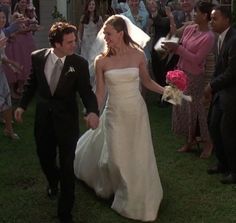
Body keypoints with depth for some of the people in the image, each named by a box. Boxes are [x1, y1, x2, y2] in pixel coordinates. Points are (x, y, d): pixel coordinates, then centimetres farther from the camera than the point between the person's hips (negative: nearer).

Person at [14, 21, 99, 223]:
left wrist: (92, 111, -31)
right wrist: (22, 105, 7)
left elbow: (86, 91, -13)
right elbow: (32, 83, 7)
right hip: (43, 118, 3)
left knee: (67, 166, 4)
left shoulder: (79, 63, -14)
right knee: (45, 158, 19)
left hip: (67, 120, -2)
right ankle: (53, 183, 56)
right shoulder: (37, 57, -8)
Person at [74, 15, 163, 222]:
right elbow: (99, 93, -4)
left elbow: (147, 81, 6)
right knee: (115, 157, 6)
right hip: (114, 113, -1)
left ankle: (137, 197, 37)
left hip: (137, 112, 1)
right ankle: (113, 187, 40)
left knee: (138, 156, 11)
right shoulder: (102, 61, -9)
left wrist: (166, 90, -8)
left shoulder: (138, 55, -7)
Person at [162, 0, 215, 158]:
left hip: (195, 76, -7)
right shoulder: (189, 29, 2)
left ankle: (207, 143, 20)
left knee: (196, 108, 3)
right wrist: (171, 48, -9)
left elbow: (197, 59, -21)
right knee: (183, 108, 13)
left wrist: (177, 48, -22)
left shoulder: (209, 37, -19)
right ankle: (190, 140, 28)